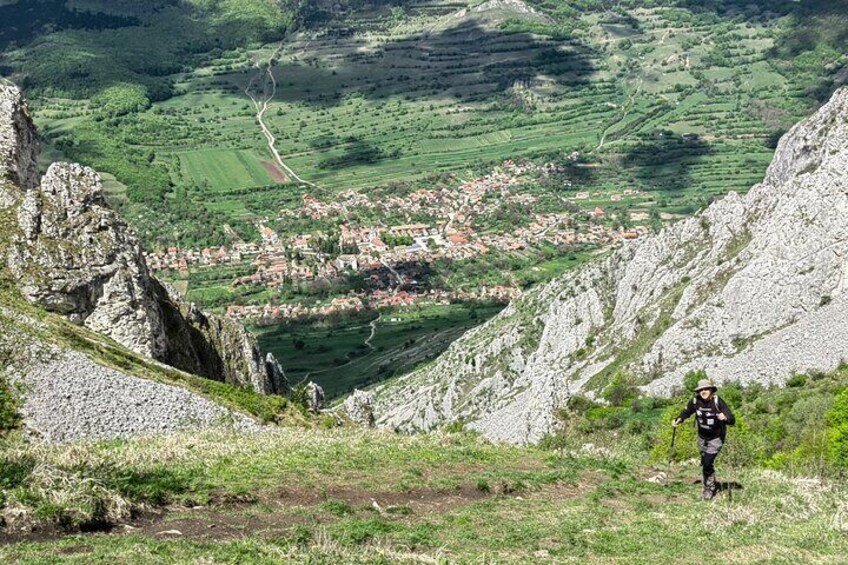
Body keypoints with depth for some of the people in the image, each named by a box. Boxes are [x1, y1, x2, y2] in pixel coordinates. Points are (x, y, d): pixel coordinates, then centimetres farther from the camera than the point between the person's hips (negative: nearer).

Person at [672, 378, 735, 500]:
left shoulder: (718, 402, -25)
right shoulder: (695, 401, -14)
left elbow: (732, 420, -28)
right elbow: (686, 412, 4)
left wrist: (725, 418, -50)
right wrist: (679, 420, -15)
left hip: (716, 438, -5)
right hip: (702, 437, 5)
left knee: (708, 462, -12)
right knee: (704, 463, 16)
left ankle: (709, 488, 7)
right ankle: (711, 484, 39)